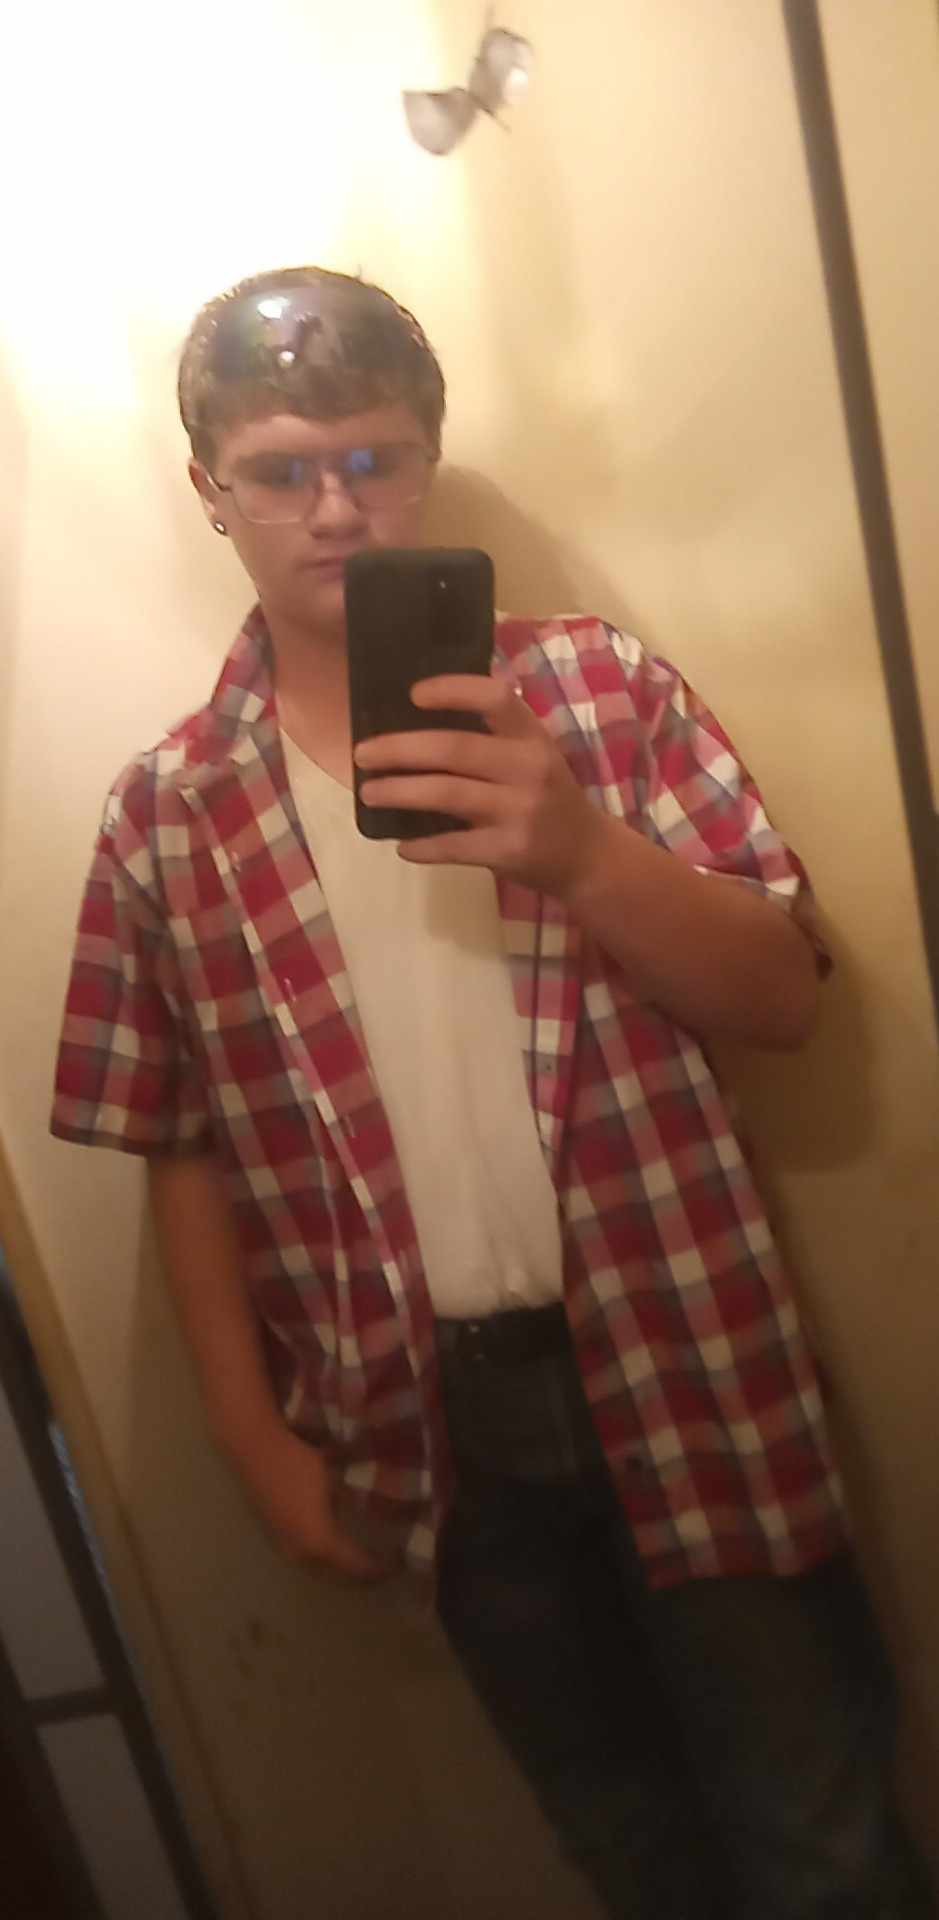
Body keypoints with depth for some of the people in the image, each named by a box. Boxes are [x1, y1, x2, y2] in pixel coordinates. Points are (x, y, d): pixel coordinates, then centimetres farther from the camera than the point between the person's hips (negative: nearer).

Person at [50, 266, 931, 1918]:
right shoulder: (164, 814, -1)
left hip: (687, 1377, -1)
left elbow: (782, 1000, -8)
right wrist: (257, 1438, 1)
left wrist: (580, 851, -25)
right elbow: (184, 1155, 3)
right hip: (434, 1425, 2)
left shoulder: (600, 687, -4)